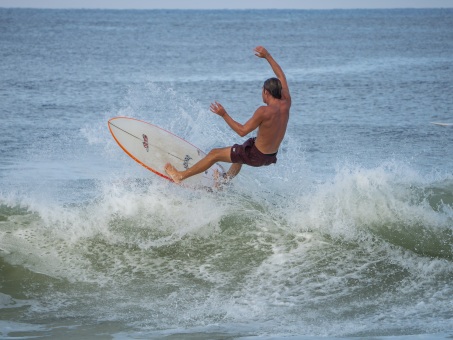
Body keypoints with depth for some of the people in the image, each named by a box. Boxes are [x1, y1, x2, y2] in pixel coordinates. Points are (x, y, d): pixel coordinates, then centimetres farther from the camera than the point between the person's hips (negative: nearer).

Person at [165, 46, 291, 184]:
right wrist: (267, 56, 12)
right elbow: (281, 76, 6)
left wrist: (224, 114, -19)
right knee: (239, 151, 40)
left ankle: (180, 175, 20)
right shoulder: (286, 104, -9)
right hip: (271, 156, 8)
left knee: (214, 154, 8)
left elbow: (242, 131, -26)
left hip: (256, 156, -8)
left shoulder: (264, 111, -30)